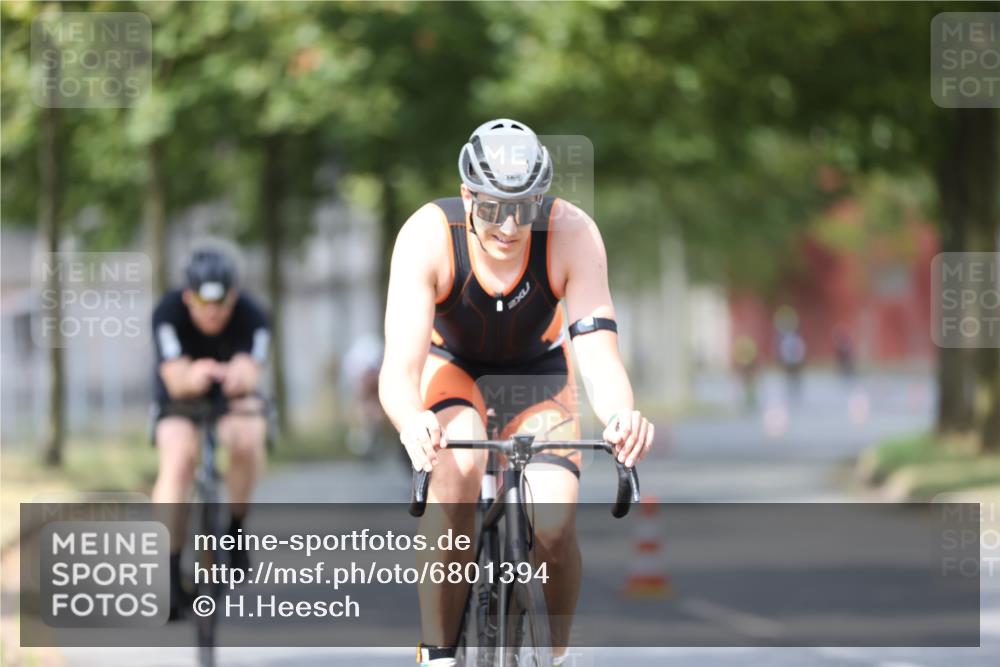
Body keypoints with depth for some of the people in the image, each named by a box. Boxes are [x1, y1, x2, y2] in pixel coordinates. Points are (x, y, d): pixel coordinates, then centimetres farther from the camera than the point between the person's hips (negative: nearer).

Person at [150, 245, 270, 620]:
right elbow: (175, 379, -36)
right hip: (180, 397, 0)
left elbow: (250, 374, -39)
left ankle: (235, 526, -9)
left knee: (247, 439, -33)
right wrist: (192, 377, -61)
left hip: (233, 396, 0)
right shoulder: (168, 313, -28)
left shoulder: (251, 317, -26)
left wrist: (241, 376, -64)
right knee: (178, 458, -28)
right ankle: (168, 571, -23)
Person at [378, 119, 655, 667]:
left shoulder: (572, 234, -30)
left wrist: (621, 416, -60)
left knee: (553, 526, -20)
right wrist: (410, 421, -64)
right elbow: (399, 367, -41)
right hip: (452, 364, -1)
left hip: (537, 370, 1)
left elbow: (599, 352, -37)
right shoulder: (427, 236, -33)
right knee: (458, 467, -35)